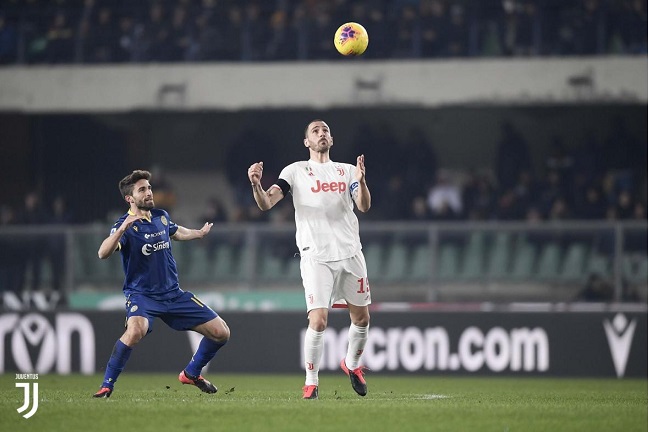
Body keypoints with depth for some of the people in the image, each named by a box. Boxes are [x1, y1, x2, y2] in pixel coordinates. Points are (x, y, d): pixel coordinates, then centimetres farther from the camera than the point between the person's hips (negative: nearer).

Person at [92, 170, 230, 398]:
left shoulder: (161, 216, 4)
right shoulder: (125, 226, -16)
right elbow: (103, 253, -35)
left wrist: (199, 233, 42)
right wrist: (122, 229, -47)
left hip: (173, 294, 6)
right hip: (141, 294, -6)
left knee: (221, 333, 3)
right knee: (136, 330, -39)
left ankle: (191, 373, 28)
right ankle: (106, 385, -23)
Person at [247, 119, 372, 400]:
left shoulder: (347, 171, 12)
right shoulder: (296, 171, 5)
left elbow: (364, 206, -3)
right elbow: (266, 204, -5)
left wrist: (361, 182, -22)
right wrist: (256, 185, -26)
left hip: (350, 253, 3)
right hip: (316, 257, -3)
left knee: (361, 317, 8)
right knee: (318, 321, -14)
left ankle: (352, 364, 35)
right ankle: (311, 381, -1)